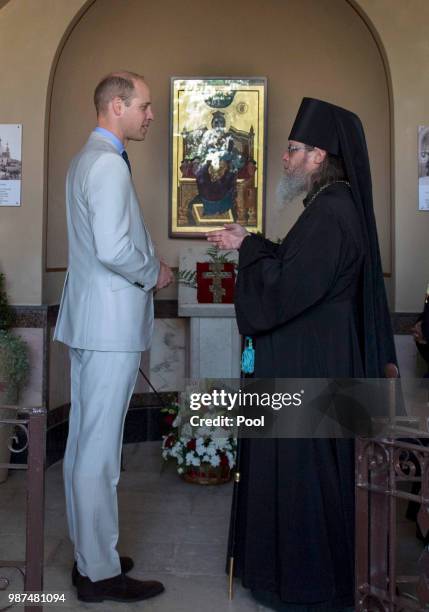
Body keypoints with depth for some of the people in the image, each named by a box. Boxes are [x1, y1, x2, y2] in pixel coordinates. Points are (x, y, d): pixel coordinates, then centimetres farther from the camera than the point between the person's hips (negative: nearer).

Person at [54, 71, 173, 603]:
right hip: (111, 324, -11)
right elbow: (114, 249, -25)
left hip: (88, 320, 11)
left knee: (82, 443, 15)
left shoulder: (84, 160, 17)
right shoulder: (109, 164, -15)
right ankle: (100, 572, 11)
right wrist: (155, 274, -8)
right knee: (99, 452, -2)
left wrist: (146, 265, 14)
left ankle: (88, 553, 28)